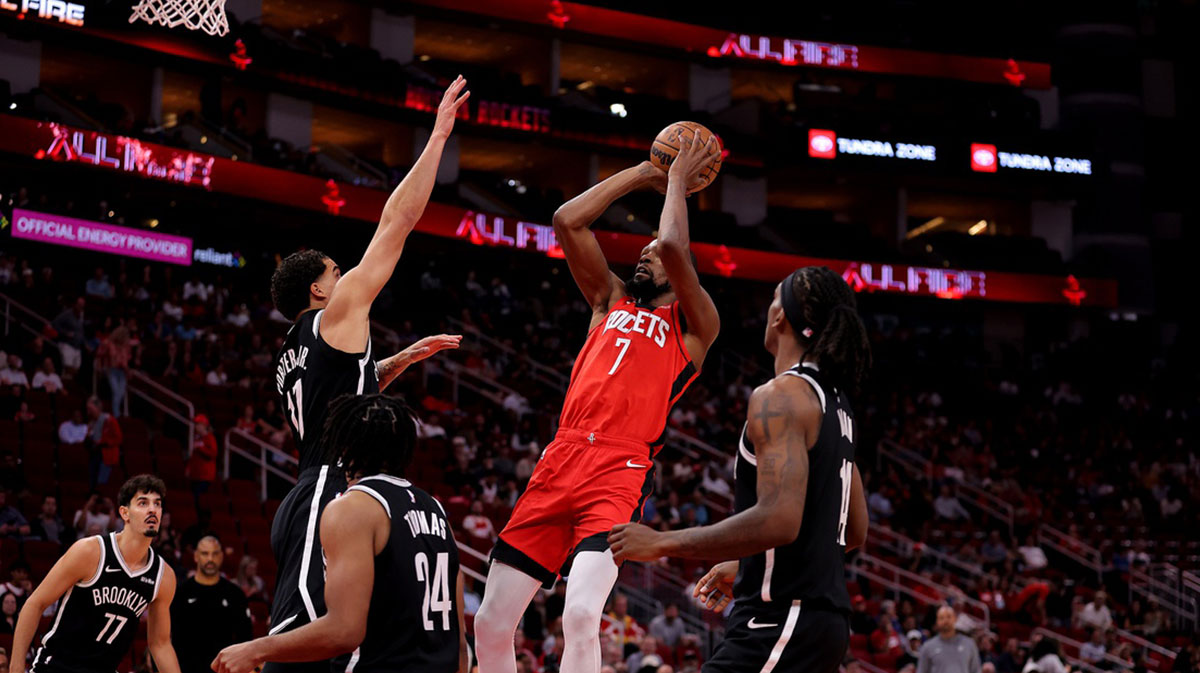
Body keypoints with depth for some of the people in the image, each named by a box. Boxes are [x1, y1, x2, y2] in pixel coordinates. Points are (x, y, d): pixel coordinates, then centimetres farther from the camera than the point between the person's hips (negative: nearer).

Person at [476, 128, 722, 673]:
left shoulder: (694, 325, 11)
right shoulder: (611, 300, 26)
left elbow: (674, 246, -6)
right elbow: (568, 221, 18)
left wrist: (677, 182, 10)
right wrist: (643, 173, 22)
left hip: (621, 470, -6)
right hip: (560, 459, 6)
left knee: (581, 616, -27)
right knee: (491, 623, 0)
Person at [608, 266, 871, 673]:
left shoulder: (781, 396, -13)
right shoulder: (834, 403, 17)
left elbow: (779, 521, -25)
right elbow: (855, 531, 23)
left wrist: (663, 543, -17)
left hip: (783, 619, -10)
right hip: (825, 616, 10)